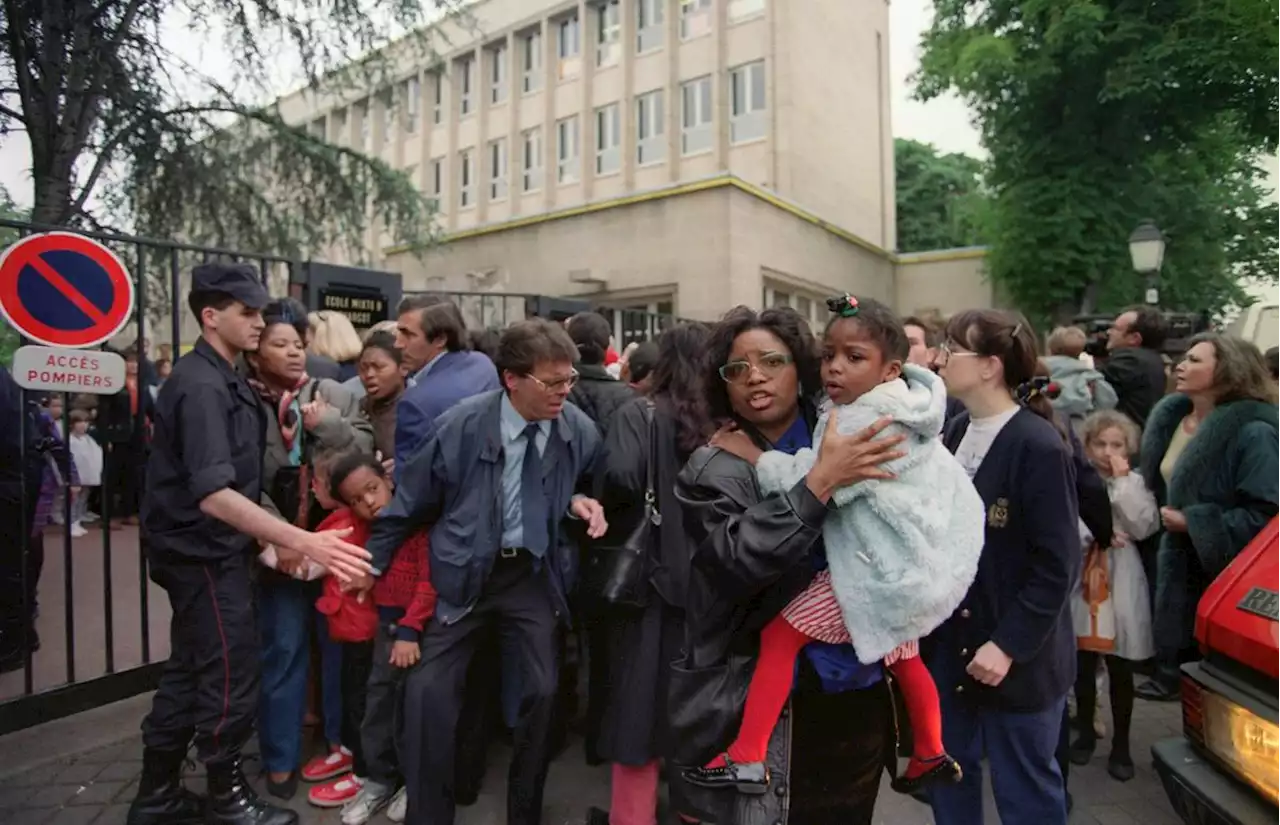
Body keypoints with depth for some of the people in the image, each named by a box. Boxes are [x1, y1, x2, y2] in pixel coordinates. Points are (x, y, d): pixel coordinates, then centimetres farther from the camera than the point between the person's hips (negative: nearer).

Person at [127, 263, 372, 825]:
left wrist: (265, 539, 7)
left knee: (190, 672, 18)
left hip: (210, 552, 9)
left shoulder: (223, 380, 10)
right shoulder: (201, 386, -21)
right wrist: (303, 542, -37)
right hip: (205, 555, -9)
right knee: (230, 676, 3)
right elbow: (213, 495, -32)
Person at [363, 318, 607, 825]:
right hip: (467, 573, -1)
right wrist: (374, 560, 5)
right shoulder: (462, 425, -17)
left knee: (543, 690, 3)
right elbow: (412, 498, -4)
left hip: (536, 575, 2)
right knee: (430, 690, -3)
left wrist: (578, 503, -12)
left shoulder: (581, 431, -10)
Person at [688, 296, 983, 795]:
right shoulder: (903, 406, 7)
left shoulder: (869, 420, -23)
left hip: (881, 569, -10)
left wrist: (750, 453, -15)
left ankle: (746, 760, 1)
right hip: (917, 562, 10)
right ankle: (931, 755, 50)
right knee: (902, 657, 30)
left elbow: (808, 484, -25)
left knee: (780, 635, -5)